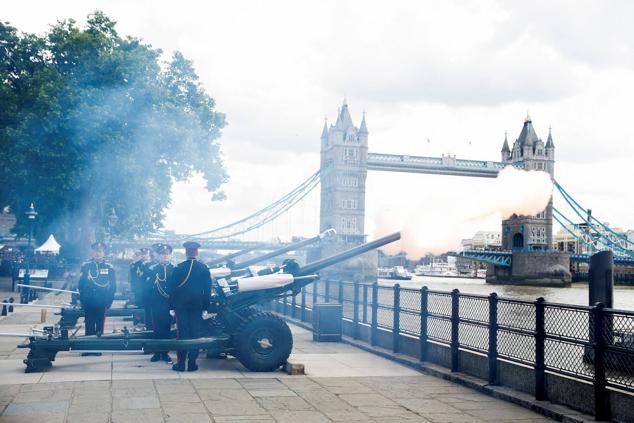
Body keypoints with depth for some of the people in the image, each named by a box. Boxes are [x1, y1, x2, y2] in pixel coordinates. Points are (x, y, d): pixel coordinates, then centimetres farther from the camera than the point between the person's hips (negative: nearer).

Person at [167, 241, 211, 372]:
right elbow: (207, 289, 1)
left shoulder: (178, 268, -6)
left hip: (181, 305, -1)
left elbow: (171, 288, -3)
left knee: (182, 332, 3)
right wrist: (205, 306, 7)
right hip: (197, 306, 1)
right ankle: (192, 363, 5)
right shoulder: (204, 268, -2)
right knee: (195, 332, 5)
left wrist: (172, 306, 3)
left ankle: (181, 363, 3)